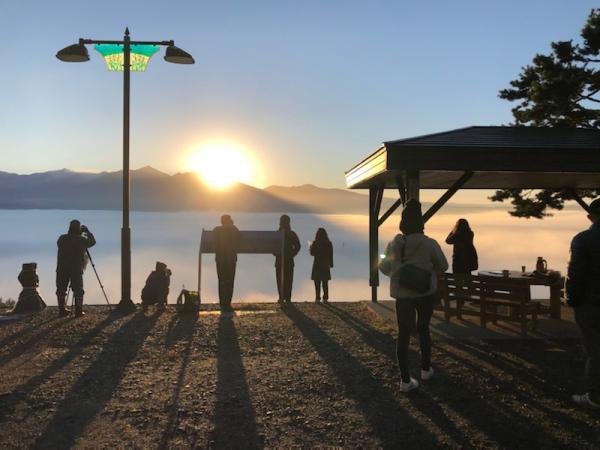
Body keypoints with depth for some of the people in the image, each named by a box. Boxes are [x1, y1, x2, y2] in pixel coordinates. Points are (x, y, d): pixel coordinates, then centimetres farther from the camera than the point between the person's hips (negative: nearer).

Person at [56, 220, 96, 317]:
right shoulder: (81, 240, -3)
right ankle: (79, 311, 1)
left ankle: (62, 310, 11)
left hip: (62, 269, 2)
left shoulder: (62, 239, 2)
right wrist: (87, 231, 25)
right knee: (78, 290, 4)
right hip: (77, 269, -2)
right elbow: (93, 242, 13)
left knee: (61, 289, 10)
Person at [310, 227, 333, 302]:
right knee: (325, 283, 10)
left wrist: (311, 247, 17)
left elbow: (312, 253, -2)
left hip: (317, 264, -3)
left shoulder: (315, 243, -10)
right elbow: (331, 255, 1)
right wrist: (331, 264, 10)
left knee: (317, 282, 3)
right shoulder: (328, 243, -1)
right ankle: (325, 298, 8)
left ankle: (318, 298, -1)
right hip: (326, 265, 3)